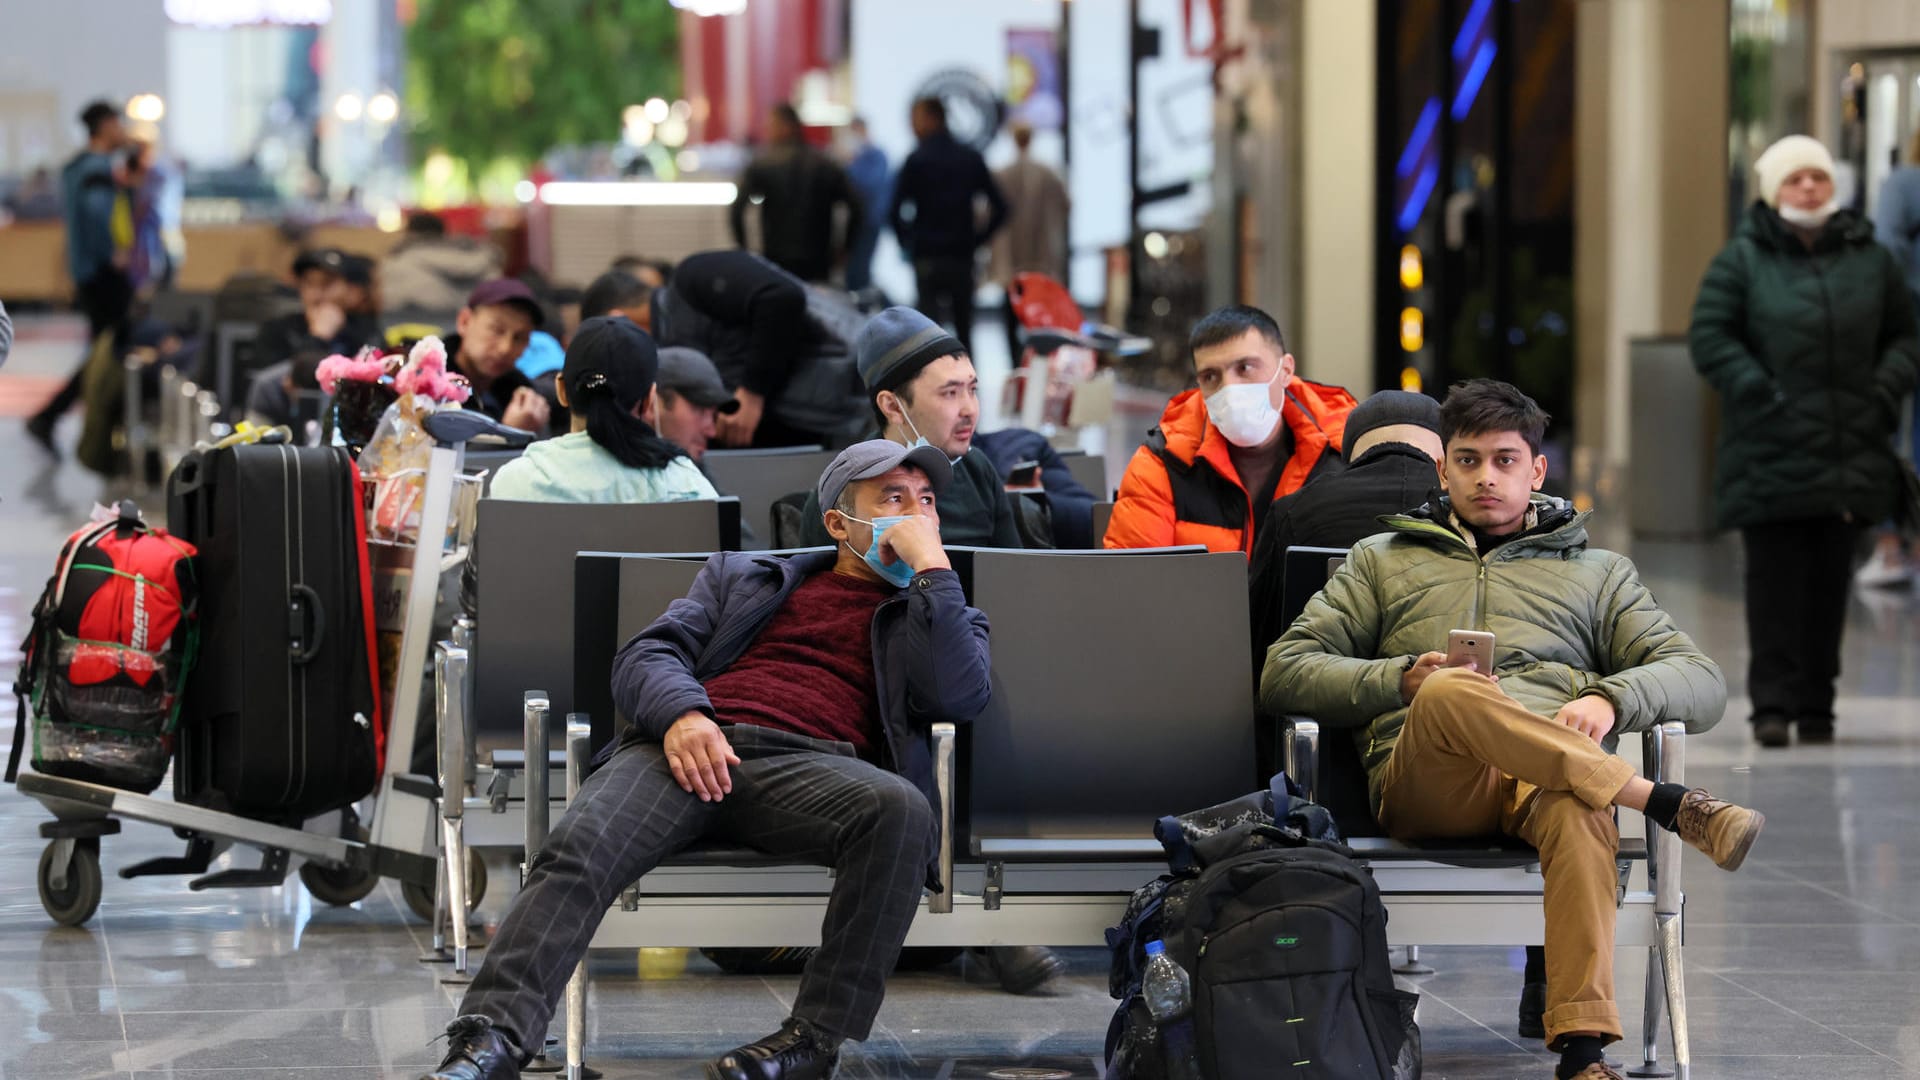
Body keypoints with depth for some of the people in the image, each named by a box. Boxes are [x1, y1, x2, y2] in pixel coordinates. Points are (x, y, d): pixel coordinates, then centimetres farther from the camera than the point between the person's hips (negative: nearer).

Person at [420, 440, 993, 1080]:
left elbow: (960, 698, 5)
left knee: (899, 808, -37)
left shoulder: (935, 613, 27)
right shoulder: (741, 576, 31)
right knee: (577, 850, -30)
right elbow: (646, 655, 17)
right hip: (695, 745, 1)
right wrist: (680, 715, -7)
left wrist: (931, 563, 5)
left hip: (809, 765, -1)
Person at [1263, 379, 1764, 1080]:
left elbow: (1702, 682, 16)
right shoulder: (1383, 560, 29)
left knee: (1576, 807, -41)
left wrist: (1611, 700, -8)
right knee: (1450, 694, -37)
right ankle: (1667, 804, -38)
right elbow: (1283, 674, 16)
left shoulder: (1597, 571, 29)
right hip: (1424, 780, 0)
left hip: (1555, 777, 0)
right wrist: (1404, 680, -3)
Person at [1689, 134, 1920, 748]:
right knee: (1775, 581, -6)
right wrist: (1762, 396, -13)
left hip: (1850, 458, 3)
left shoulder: (1869, 259, 10)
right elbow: (1710, 338, -4)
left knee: (1829, 581, 5)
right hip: (1770, 459, -3)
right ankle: (1773, 704, -4)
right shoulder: (1744, 259, 1)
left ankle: (1817, 705, 11)